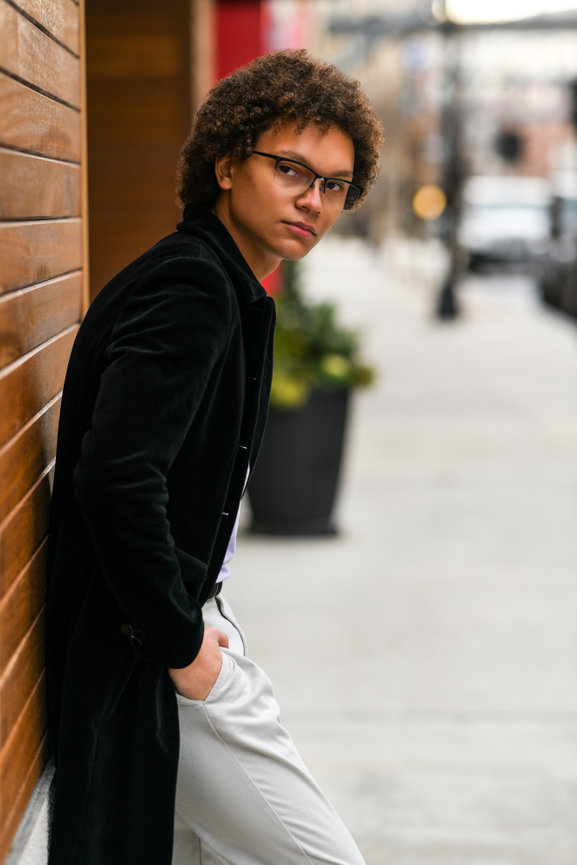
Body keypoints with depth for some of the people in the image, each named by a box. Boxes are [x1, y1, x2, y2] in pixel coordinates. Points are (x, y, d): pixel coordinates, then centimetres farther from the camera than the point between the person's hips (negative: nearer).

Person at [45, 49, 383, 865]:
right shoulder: (190, 289, -20)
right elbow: (115, 476, -31)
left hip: (184, 621, 10)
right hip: (139, 662, -10)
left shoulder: (229, 290, 12)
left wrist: (195, 618, 10)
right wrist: (178, 642, -22)